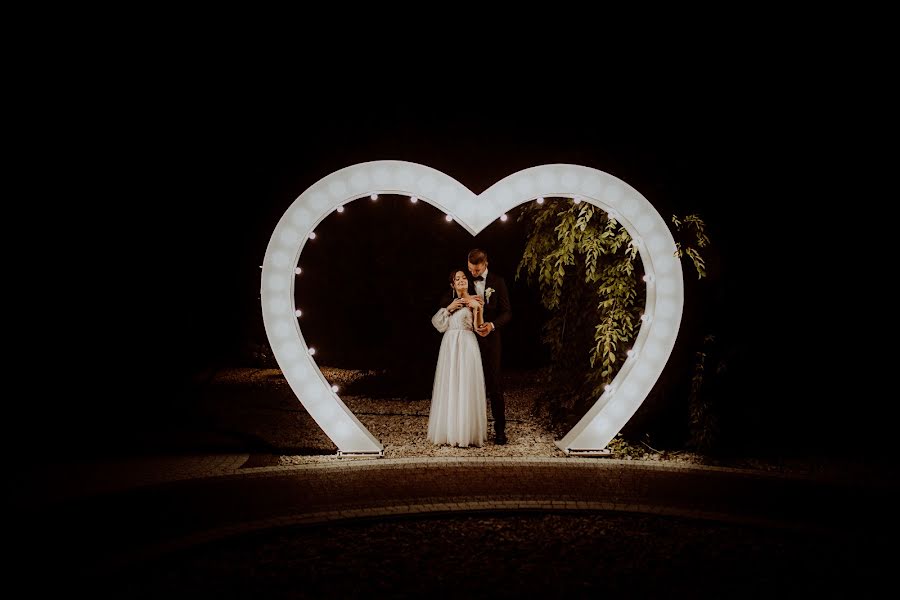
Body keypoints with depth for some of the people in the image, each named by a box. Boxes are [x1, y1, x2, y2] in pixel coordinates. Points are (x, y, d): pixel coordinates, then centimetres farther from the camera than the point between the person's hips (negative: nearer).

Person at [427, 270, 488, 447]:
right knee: (450, 387, 5)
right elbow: (437, 323, 9)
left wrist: (477, 308, -15)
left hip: (467, 346, -5)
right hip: (449, 346, 5)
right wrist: (448, 308, -1)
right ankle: (451, 430, 12)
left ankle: (467, 433, 1)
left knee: (466, 387, -4)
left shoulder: (473, 300, 1)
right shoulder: (450, 300, 16)